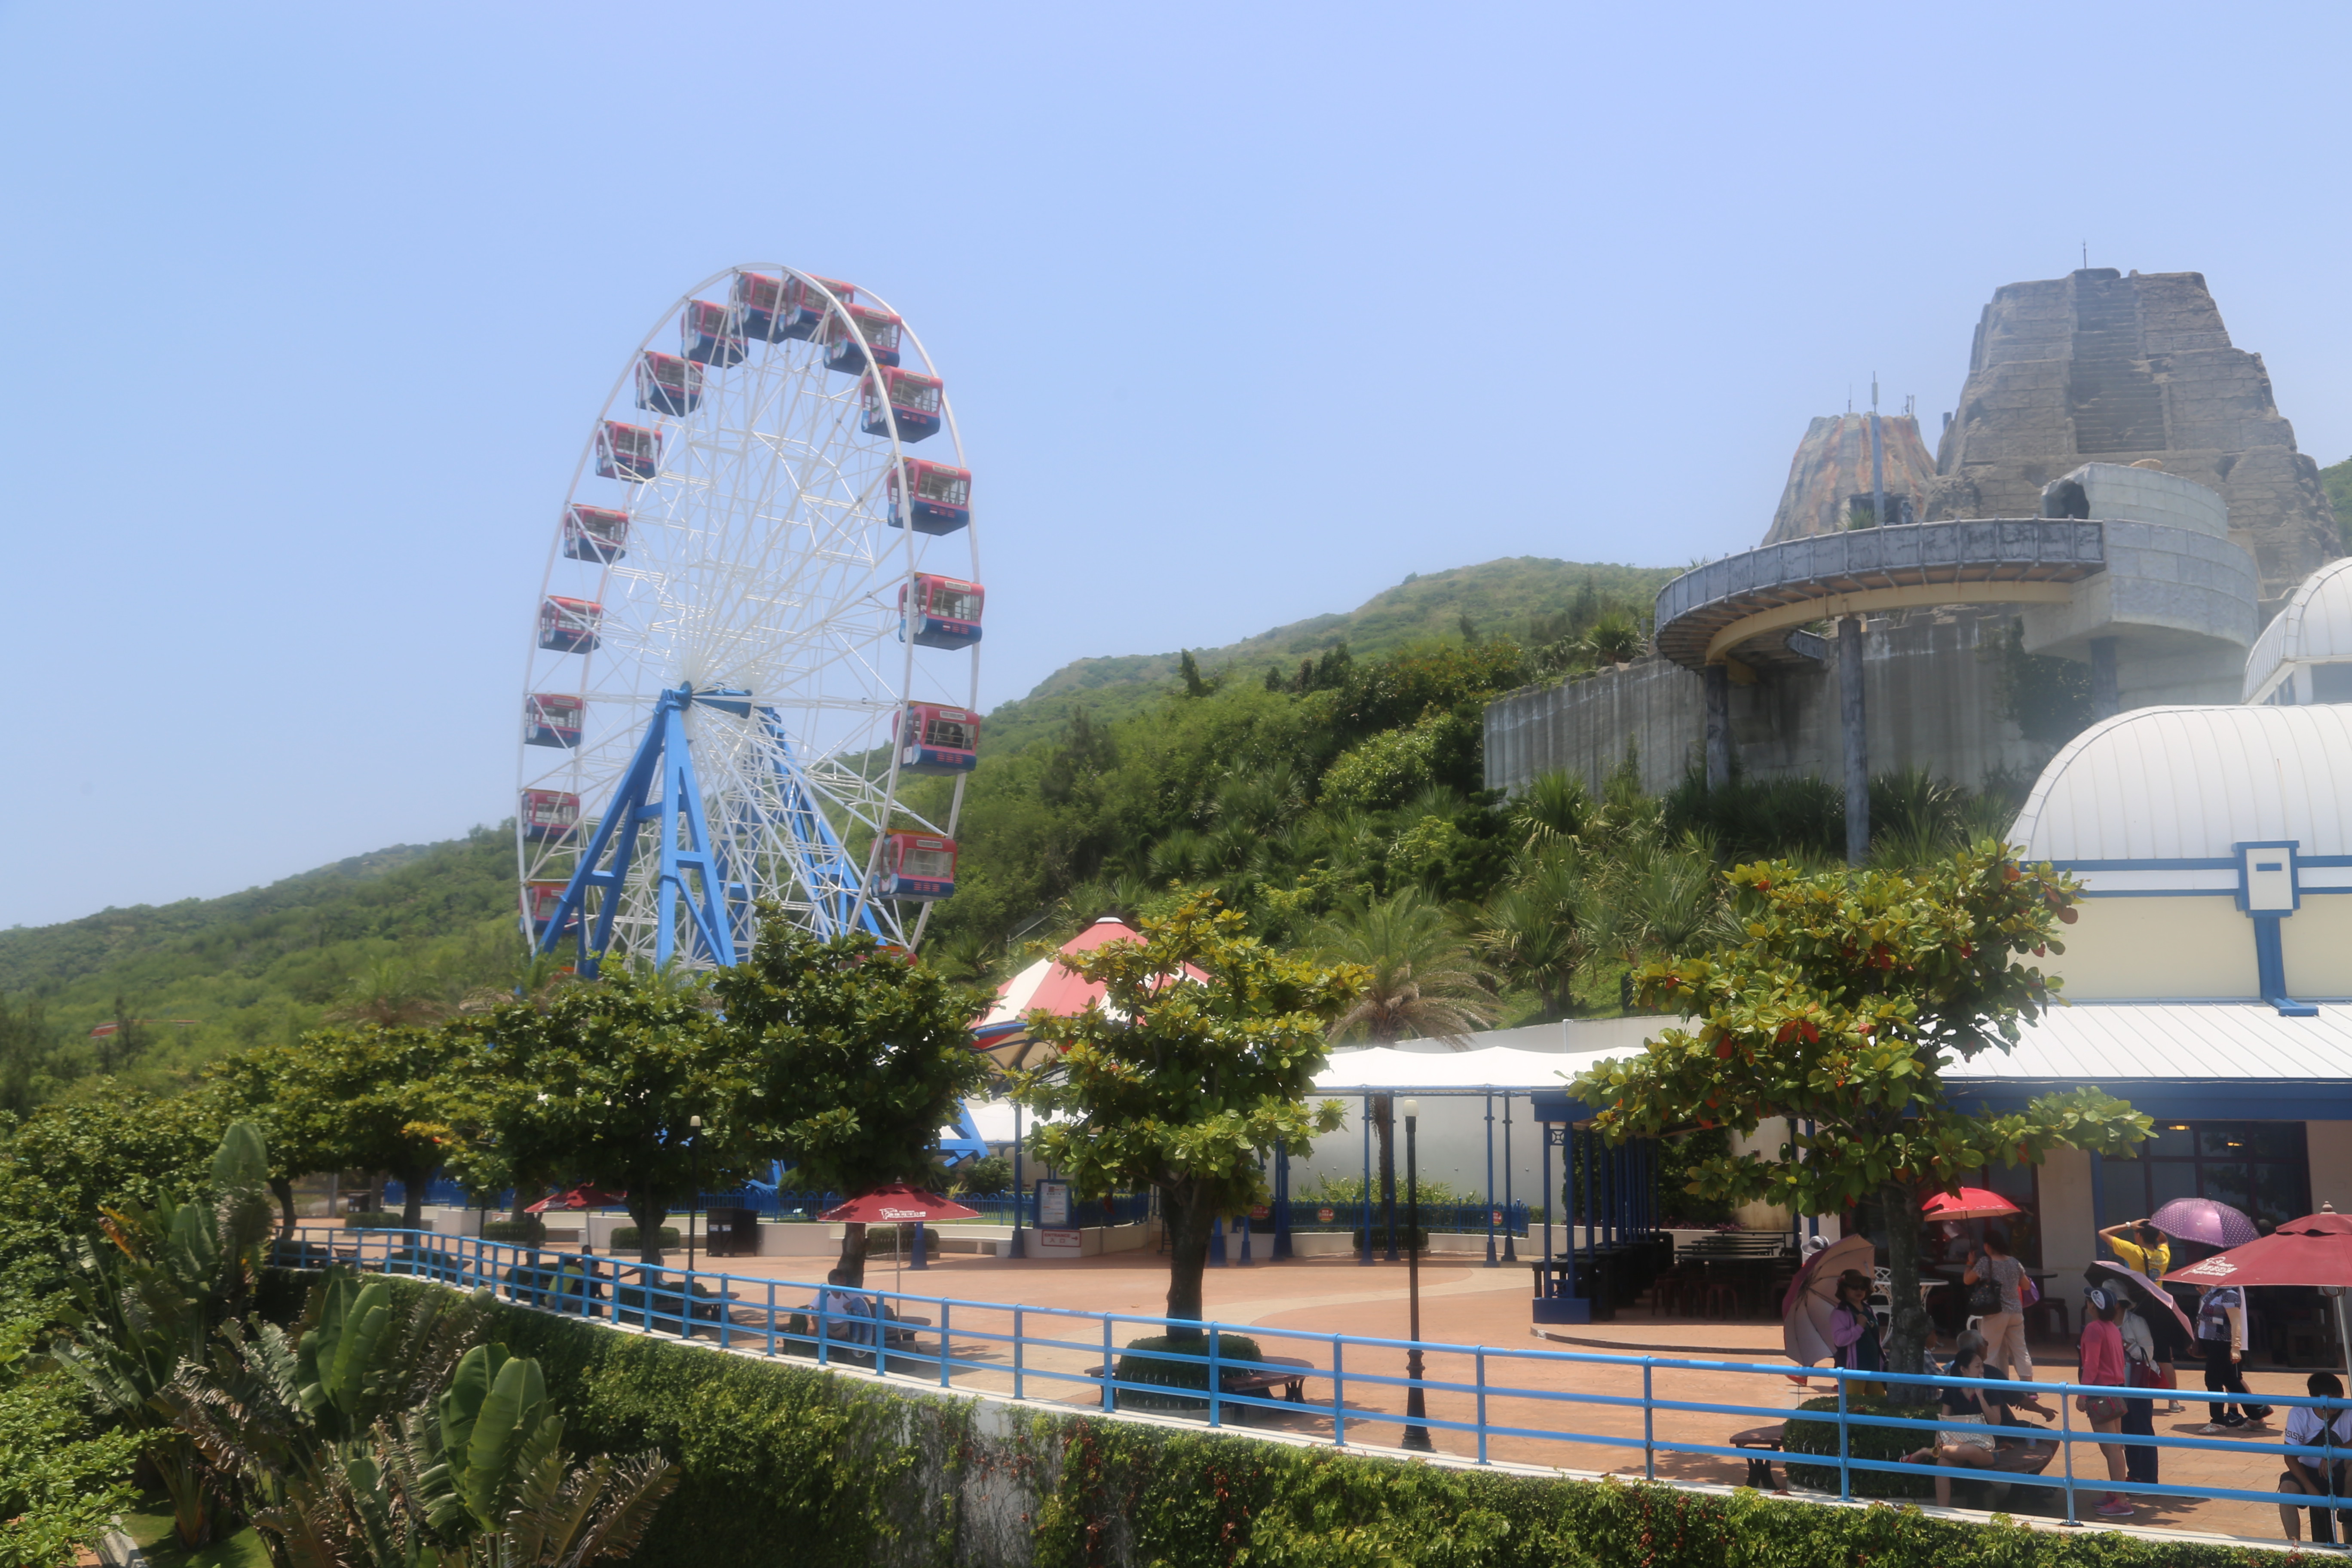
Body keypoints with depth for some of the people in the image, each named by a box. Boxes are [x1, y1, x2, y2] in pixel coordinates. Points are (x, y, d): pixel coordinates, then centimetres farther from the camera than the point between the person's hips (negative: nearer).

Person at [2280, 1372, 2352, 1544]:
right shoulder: (2299, 1414, -16)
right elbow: (2290, 1456, -14)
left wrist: (2335, 1453, -39)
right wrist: (2311, 1489, -22)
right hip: (2309, 1473, 0)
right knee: (2287, 1487, -31)